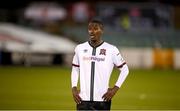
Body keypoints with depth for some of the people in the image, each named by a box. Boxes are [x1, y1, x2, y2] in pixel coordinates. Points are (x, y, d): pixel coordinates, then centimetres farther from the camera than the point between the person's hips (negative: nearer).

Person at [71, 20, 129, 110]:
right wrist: (74, 88, 7)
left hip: (102, 100, -2)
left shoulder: (111, 50, -2)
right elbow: (75, 69, 19)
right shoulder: (80, 48, 7)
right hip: (83, 99, 2)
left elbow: (124, 69, 7)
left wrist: (115, 88, -1)